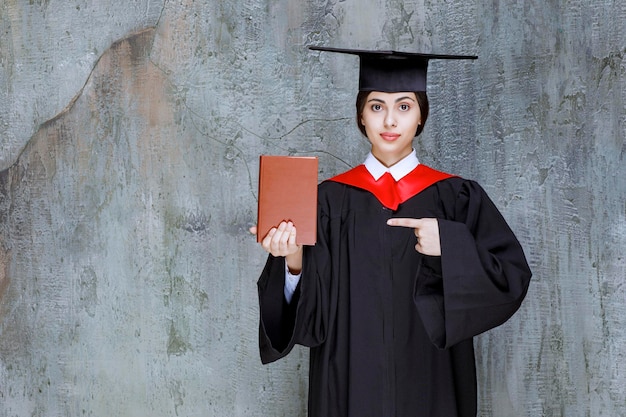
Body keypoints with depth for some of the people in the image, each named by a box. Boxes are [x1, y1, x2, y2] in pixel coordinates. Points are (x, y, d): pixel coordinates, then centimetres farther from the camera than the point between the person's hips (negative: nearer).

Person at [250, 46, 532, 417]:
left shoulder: (456, 198, -1)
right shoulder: (331, 200, -2)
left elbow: (512, 279, -7)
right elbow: (313, 309, -6)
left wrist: (451, 245, -20)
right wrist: (294, 262, -24)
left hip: (430, 386, 0)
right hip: (350, 384, 0)